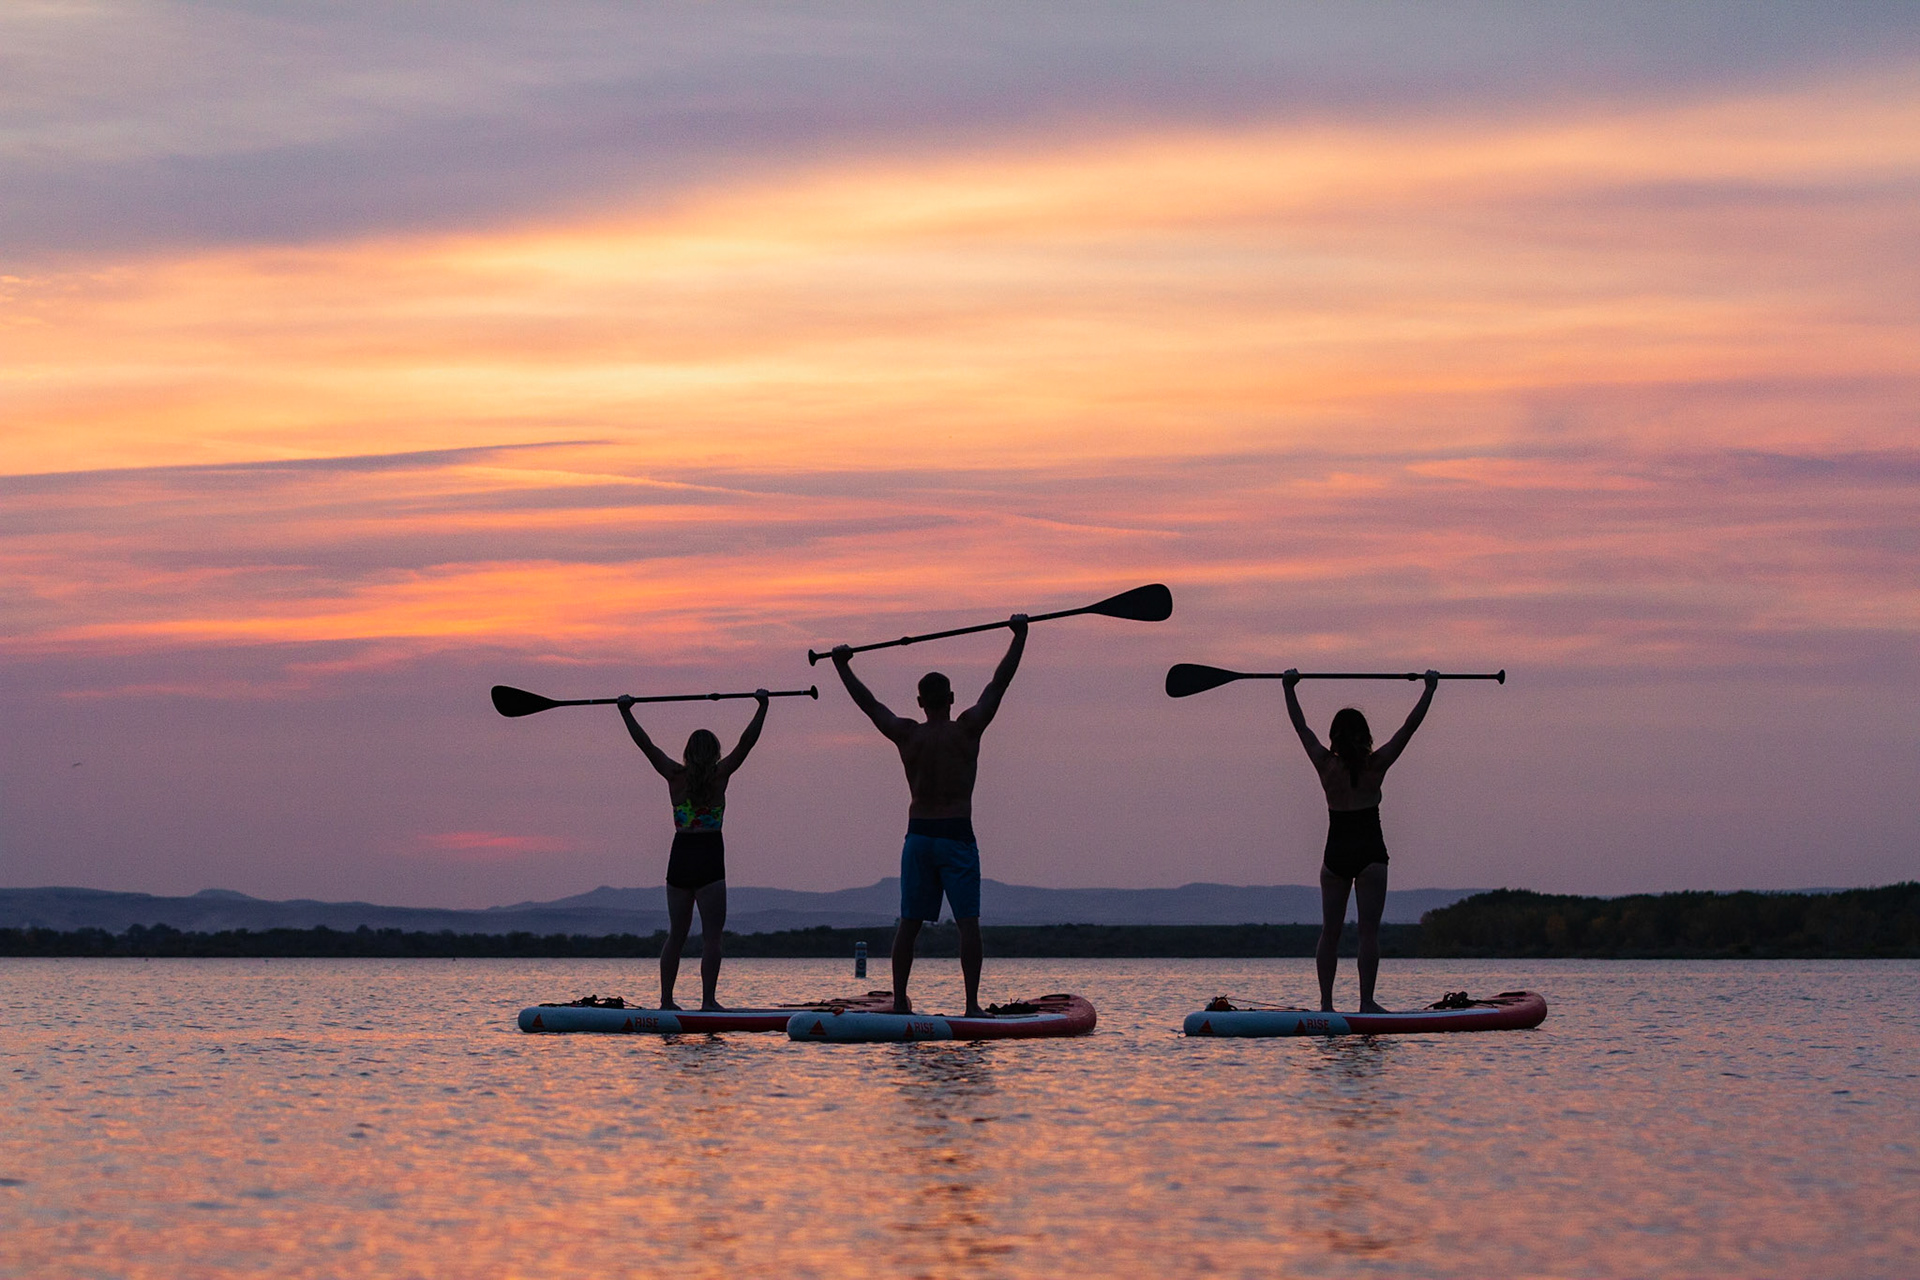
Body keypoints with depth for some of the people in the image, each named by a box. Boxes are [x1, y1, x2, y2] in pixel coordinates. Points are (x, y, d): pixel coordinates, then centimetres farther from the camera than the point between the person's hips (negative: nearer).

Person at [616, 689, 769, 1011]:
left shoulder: (675, 776, 5)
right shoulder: (719, 775, -2)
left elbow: (645, 743, 11)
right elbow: (747, 742, -2)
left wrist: (626, 712, 19)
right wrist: (762, 706, 2)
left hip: (679, 857, 4)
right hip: (709, 858, -4)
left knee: (676, 934, 12)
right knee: (711, 935, -5)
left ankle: (666, 1000, 13)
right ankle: (708, 1000, -12)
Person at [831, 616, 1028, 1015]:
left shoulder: (906, 735, 3)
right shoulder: (967, 729, -5)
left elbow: (868, 702, 15)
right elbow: (998, 684, -1)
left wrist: (841, 665, 27)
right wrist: (1019, 636, 5)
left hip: (917, 836, 3)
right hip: (956, 836, -3)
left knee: (908, 922, 8)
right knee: (967, 922, -3)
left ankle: (900, 1000, 7)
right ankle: (972, 1004, -8)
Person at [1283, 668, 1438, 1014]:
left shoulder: (1326, 765, -2)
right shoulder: (1375, 765, -6)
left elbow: (1301, 727, 11)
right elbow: (1410, 726, -1)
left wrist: (1289, 688, 22)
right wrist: (1430, 689, 7)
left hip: (1335, 854, 2)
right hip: (1370, 853, -2)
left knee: (1330, 931, 7)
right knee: (1369, 930, -4)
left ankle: (1326, 1002, 5)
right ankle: (1366, 1001, -10)